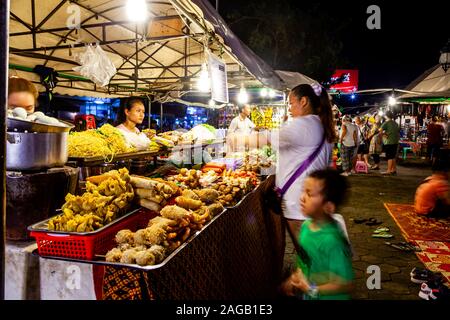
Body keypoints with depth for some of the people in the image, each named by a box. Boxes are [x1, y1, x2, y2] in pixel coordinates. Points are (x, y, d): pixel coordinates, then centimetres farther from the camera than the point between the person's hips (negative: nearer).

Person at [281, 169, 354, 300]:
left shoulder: (332, 241, -31)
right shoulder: (307, 225, -10)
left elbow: (346, 284, -24)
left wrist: (313, 290, -23)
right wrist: (294, 279, -2)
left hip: (327, 296, -6)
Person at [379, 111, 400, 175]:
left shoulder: (386, 123, -10)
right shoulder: (395, 123, 16)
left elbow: (380, 130, -22)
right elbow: (398, 132, 24)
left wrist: (383, 135, -9)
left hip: (389, 142, -8)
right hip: (395, 142, 8)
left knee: (389, 157, -7)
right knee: (393, 156, 13)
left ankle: (389, 171, -6)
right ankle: (394, 170, 18)